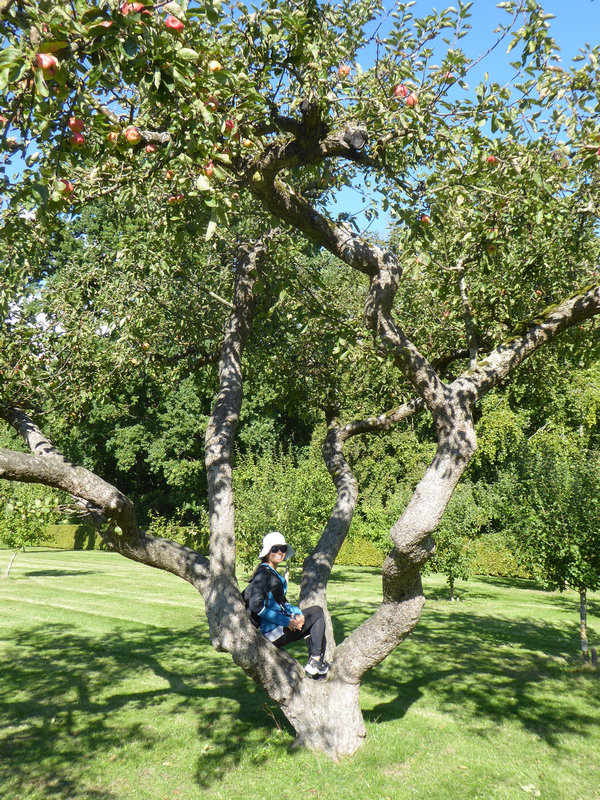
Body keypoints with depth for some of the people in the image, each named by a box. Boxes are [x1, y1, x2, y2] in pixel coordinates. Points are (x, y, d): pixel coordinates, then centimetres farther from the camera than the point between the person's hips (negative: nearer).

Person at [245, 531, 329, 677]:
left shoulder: (274, 573, 15)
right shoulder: (264, 573, -16)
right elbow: (255, 606, -24)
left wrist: (297, 613, -2)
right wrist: (286, 621, -21)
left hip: (279, 626, 10)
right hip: (272, 632, -10)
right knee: (317, 612, -3)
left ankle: (315, 665, 17)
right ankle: (315, 661, 2)